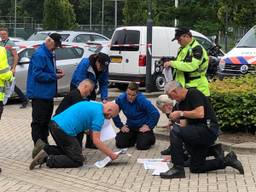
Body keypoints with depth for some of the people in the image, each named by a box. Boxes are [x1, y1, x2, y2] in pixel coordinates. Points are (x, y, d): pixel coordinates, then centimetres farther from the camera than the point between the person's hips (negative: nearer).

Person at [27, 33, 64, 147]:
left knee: (46, 120, 18)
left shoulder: (49, 54, 12)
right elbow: (37, 75, -25)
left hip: (48, 94, 10)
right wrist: (54, 76, -19)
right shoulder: (40, 55, -19)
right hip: (40, 94, -10)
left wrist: (56, 71, 6)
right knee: (38, 122, -3)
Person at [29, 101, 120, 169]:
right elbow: (96, 141, -10)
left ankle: (47, 151, 6)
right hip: (64, 130, -9)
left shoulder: (93, 104, 21)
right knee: (78, 160, 1)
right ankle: (50, 160, -10)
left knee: (66, 150, 29)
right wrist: (111, 154, -5)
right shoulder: (99, 114, -6)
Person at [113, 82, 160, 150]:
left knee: (142, 146, -20)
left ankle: (150, 137, 15)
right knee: (120, 143, -9)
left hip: (143, 126, -4)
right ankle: (134, 138, 20)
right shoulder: (120, 99, -17)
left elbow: (155, 114, -23)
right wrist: (120, 126, -2)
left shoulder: (142, 100, -26)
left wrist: (149, 126, -18)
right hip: (130, 126, 4)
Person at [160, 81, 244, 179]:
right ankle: (227, 160, 14)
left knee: (175, 131, -27)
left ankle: (178, 169, -20)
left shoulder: (194, 94, -12)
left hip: (208, 129, -10)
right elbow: (184, 126, 14)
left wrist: (180, 113, -17)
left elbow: (200, 114, -28)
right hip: (198, 133, 10)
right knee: (195, 168, 10)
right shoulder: (182, 102, 14)